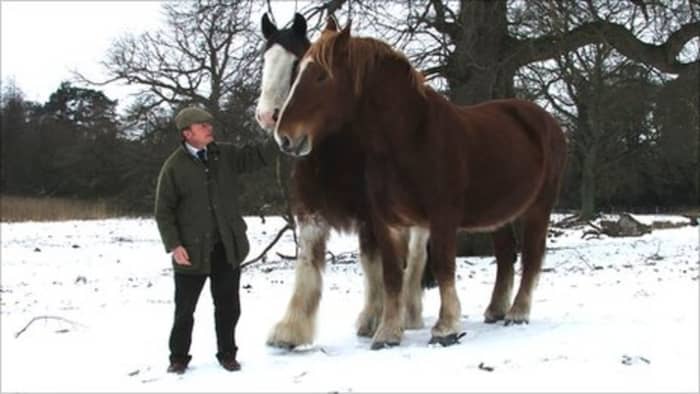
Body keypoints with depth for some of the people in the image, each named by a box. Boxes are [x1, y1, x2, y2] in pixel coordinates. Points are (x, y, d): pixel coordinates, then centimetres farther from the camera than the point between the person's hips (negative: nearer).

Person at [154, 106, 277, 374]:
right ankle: (179, 357, 22)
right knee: (185, 308, 7)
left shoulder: (225, 155, 5)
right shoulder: (174, 167, -8)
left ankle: (227, 354, 26)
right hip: (192, 251, -4)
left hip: (227, 248, 4)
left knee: (227, 306, 11)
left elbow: (256, 157, 0)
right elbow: (164, 211, -7)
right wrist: (173, 245, -15)